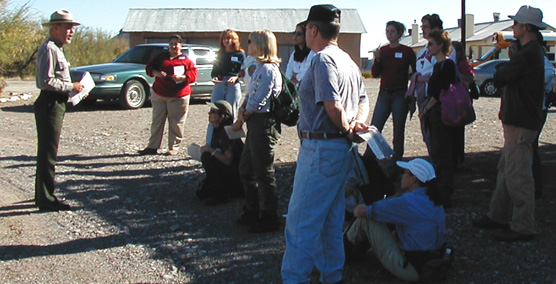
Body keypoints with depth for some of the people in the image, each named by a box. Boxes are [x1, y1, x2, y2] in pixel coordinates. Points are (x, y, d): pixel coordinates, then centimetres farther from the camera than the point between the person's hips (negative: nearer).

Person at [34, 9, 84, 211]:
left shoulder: (56, 49, 18)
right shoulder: (49, 49, -15)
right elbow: (46, 81, -24)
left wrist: (73, 89, 10)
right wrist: (71, 87, -16)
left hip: (55, 105, 11)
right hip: (49, 105, -11)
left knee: (46, 152, 17)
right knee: (48, 152, -6)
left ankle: (42, 195, 28)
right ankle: (46, 200, -1)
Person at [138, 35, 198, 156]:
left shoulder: (185, 60, 5)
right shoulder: (161, 57, 14)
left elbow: (193, 74, -3)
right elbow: (149, 67, 9)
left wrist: (182, 77, -21)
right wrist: (156, 73, -12)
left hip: (178, 96, -3)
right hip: (159, 95, 3)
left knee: (176, 123, -2)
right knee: (157, 121, 6)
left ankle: (174, 147, 8)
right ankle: (152, 147, 11)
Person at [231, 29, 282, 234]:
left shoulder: (268, 69, -16)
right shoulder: (260, 68, 16)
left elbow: (258, 101, -18)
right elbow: (249, 96, 16)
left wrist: (242, 118, -5)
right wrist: (242, 110, -1)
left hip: (264, 123, -10)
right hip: (255, 123, 10)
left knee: (264, 173, -2)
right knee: (246, 169, 17)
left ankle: (269, 219, 9)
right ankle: (252, 212, 29)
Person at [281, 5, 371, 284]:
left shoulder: (322, 59, -14)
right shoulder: (348, 60, 17)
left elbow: (333, 106, -23)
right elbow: (363, 99, 18)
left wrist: (347, 130, -7)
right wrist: (358, 123, 1)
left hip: (321, 148, -10)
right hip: (342, 148, 10)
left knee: (300, 220, -3)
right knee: (332, 221, 17)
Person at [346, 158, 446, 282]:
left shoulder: (407, 202, -21)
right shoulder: (433, 199, 5)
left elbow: (360, 211, -12)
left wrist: (362, 208, 11)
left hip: (410, 270, -9)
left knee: (365, 218, -4)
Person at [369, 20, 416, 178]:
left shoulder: (407, 51, -1)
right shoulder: (382, 50, 8)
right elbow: (375, 74, 5)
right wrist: (377, 60, -11)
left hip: (400, 95, -3)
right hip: (384, 94, 3)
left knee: (398, 131, 3)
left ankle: (395, 165, 10)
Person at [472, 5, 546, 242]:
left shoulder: (528, 54, -19)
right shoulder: (533, 51, 16)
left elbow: (499, 79, -14)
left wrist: (501, 71, 4)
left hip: (520, 124, -11)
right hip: (518, 120, 11)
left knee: (517, 174, -6)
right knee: (506, 170, 16)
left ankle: (523, 227, 0)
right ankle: (499, 216, 26)